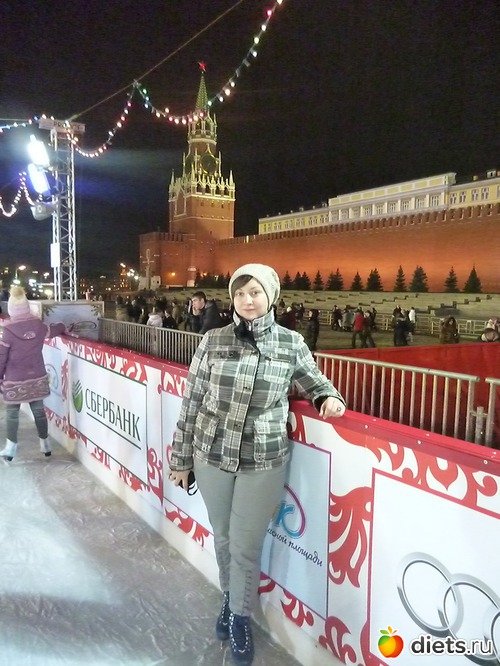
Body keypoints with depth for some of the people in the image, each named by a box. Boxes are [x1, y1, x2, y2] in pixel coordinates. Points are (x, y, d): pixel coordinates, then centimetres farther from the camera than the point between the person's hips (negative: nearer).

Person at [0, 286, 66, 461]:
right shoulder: (39, 326, -4)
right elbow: (55, 330, 18)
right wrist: (64, 327, 40)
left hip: (14, 381, -4)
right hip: (37, 378, 4)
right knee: (39, 410, 14)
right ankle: (45, 444, 25)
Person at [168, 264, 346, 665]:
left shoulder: (292, 343, -5)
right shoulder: (214, 340, -4)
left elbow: (311, 379, 14)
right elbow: (192, 400, 0)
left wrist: (329, 395, -9)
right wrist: (181, 457, 4)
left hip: (263, 461, -1)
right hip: (211, 455, 2)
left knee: (245, 546, 9)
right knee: (223, 538, 20)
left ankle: (240, 616, 37)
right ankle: (229, 598, 48)